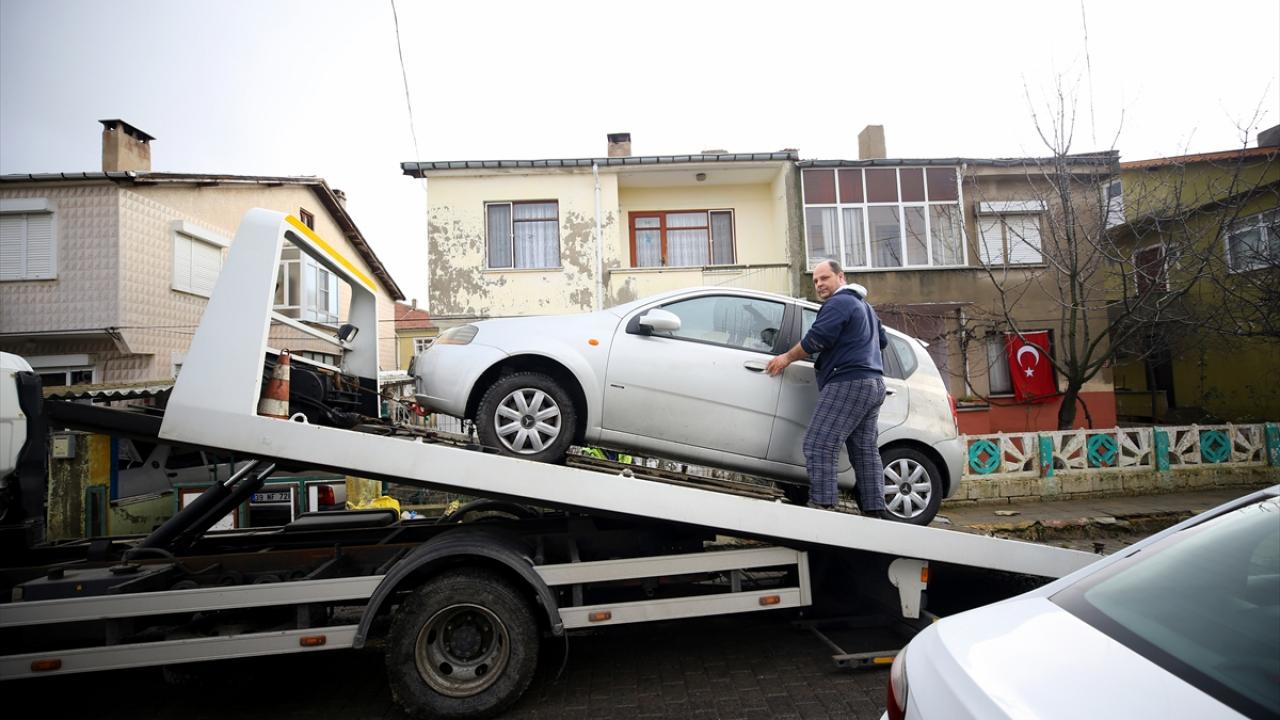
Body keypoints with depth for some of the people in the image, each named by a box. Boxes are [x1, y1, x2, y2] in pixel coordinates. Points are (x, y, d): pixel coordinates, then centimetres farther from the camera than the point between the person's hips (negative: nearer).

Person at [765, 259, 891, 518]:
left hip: (848, 383, -11)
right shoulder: (863, 305, 26)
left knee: (819, 445, -15)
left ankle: (822, 505, -20)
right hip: (873, 383, 11)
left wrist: (788, 357, -5)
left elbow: (818, 338, -16)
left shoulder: (838, 303, -6)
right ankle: (876, 510, 12)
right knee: (865, 449, 11)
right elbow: (882, 340, 35)